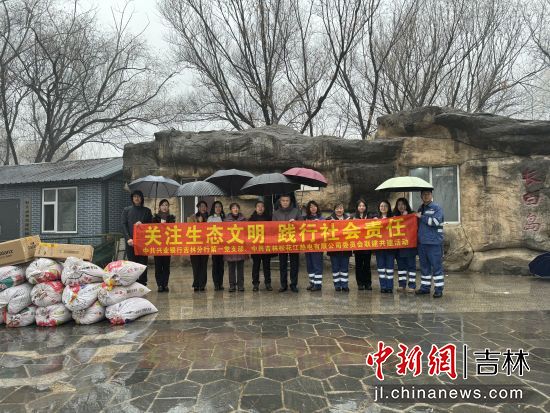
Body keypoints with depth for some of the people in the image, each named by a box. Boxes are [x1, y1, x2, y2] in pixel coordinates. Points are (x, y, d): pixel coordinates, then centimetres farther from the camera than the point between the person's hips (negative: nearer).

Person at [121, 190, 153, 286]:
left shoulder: (147, 211, 11)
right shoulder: (127, 210, 10)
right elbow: (124, 225, 2)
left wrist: (142, 224, -13)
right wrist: (128, 238, -11)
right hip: (131, 242, 0)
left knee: (143, 264, 1)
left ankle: (142, 284, 8)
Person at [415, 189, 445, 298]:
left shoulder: (437, 208, -4)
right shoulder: (420, 209, 16)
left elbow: (435, 221, -18)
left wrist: (421, 217, -10)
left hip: (434, 243, -6)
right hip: (422, 242, 7)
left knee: (437, 266, -2)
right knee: (424, 266, 12)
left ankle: (438, 289, 3)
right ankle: (425, 287, 20)